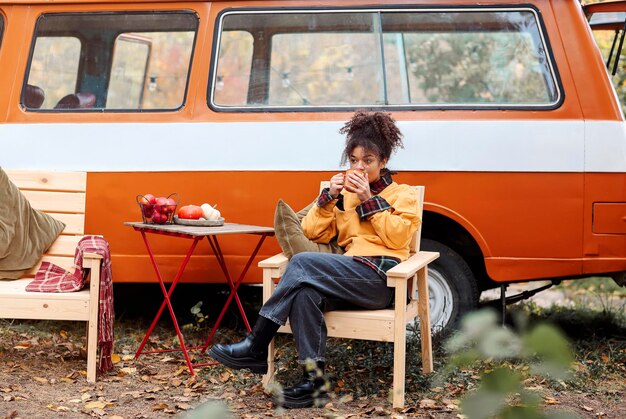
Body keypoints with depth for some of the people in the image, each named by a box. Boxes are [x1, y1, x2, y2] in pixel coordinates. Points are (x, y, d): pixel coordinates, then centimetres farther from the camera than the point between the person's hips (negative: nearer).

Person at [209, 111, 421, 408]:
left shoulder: (402, 195, 14)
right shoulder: (344, 192, 26)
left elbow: (398, 238, -4)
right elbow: (313, 232, 14)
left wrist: (370, 200, -6)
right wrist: (328, 197, 2)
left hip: (381, 279, -4)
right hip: (352, 276, 5)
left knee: (302, 262, -27)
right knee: (305, 293, -33)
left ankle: (256, 347, -24)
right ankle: (314, 381, -32)